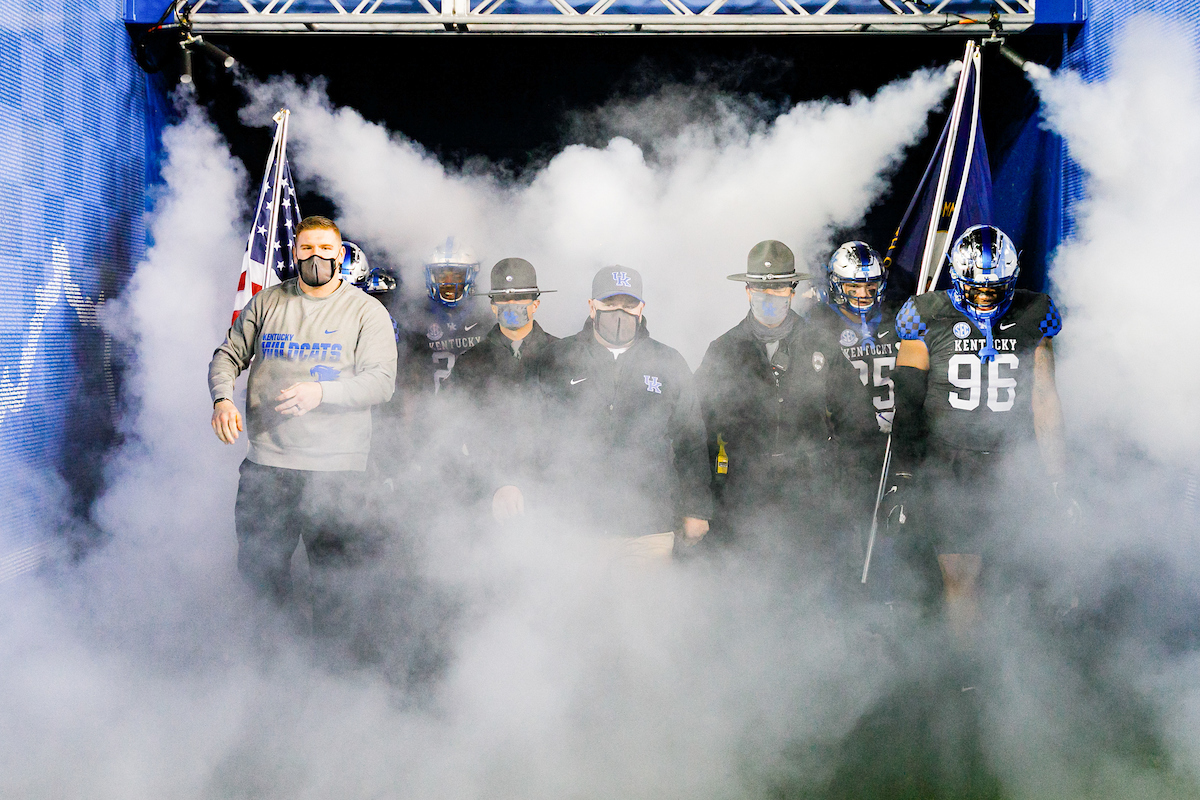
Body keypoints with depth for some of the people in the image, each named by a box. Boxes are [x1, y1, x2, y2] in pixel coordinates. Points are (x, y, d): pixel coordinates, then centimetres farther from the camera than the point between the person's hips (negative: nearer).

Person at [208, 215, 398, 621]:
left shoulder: (367, 311, 3)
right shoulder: (267, 301, 12)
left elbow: (381, 381, -6)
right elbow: (228, 355, 17)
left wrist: (320, 393, -22)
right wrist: (222, 399, -4)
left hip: (335, 466, -2)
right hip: (266, 461, 3)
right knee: (257, 571, 6)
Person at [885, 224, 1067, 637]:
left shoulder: (1032, 317, 5)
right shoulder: (929, 318, -2)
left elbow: (1045, 401, 8)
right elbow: (907, 402, -1)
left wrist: (1057, 480, 6)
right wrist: (902, 475, -6)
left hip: (1011, 466, 2)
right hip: (947, 468, -2)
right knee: (961, 579, -4)